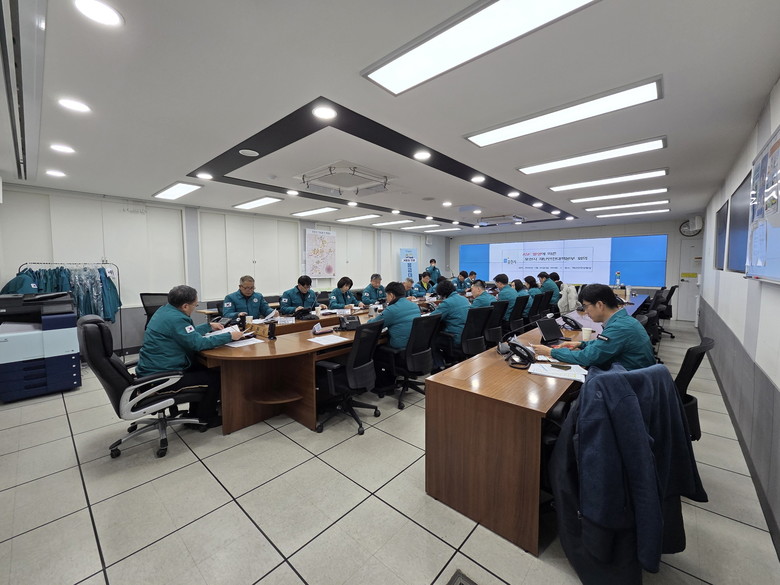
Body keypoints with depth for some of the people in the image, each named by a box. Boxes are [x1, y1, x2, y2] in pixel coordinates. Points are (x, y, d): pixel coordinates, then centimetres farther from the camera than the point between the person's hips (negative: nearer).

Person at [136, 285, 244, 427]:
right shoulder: (175, 318, -24)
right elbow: (198, 343, -28)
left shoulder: (165, 310, 6)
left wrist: (209, 326, 20)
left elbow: (189, 334, 19)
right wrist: (229, 336, -20)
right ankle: (205, 419, 18)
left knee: (201, 367, 20)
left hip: (149, 371, 10)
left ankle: (195, 414, 29)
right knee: (215, 378, -4)